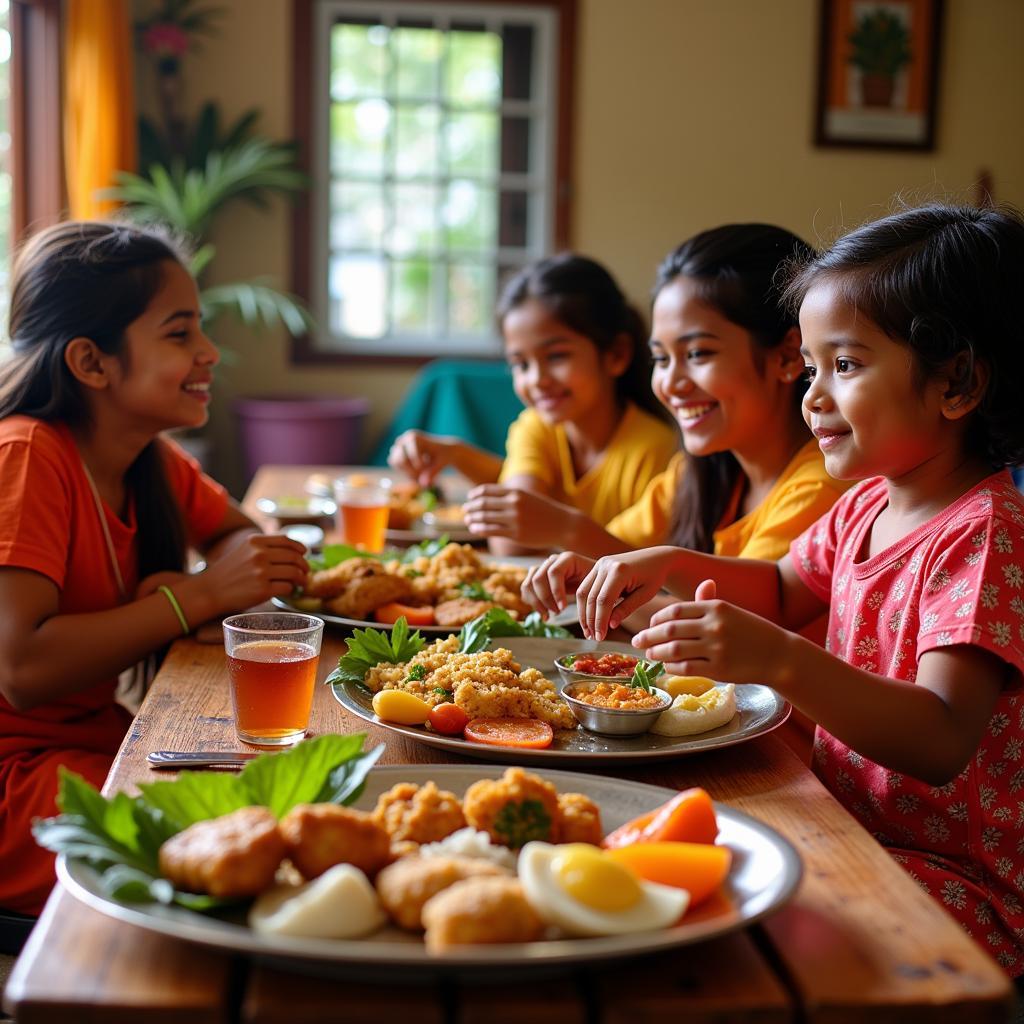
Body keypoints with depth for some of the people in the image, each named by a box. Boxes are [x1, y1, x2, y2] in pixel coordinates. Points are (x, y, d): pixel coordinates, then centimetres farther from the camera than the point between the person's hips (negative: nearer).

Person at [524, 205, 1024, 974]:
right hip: (852, 823, 8)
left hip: (955, 882, -8)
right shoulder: (870, 503, 7)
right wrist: (668, 565, 6)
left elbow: (942, 742, -31)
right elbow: (783, 589, 25)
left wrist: (782, 662, -44)